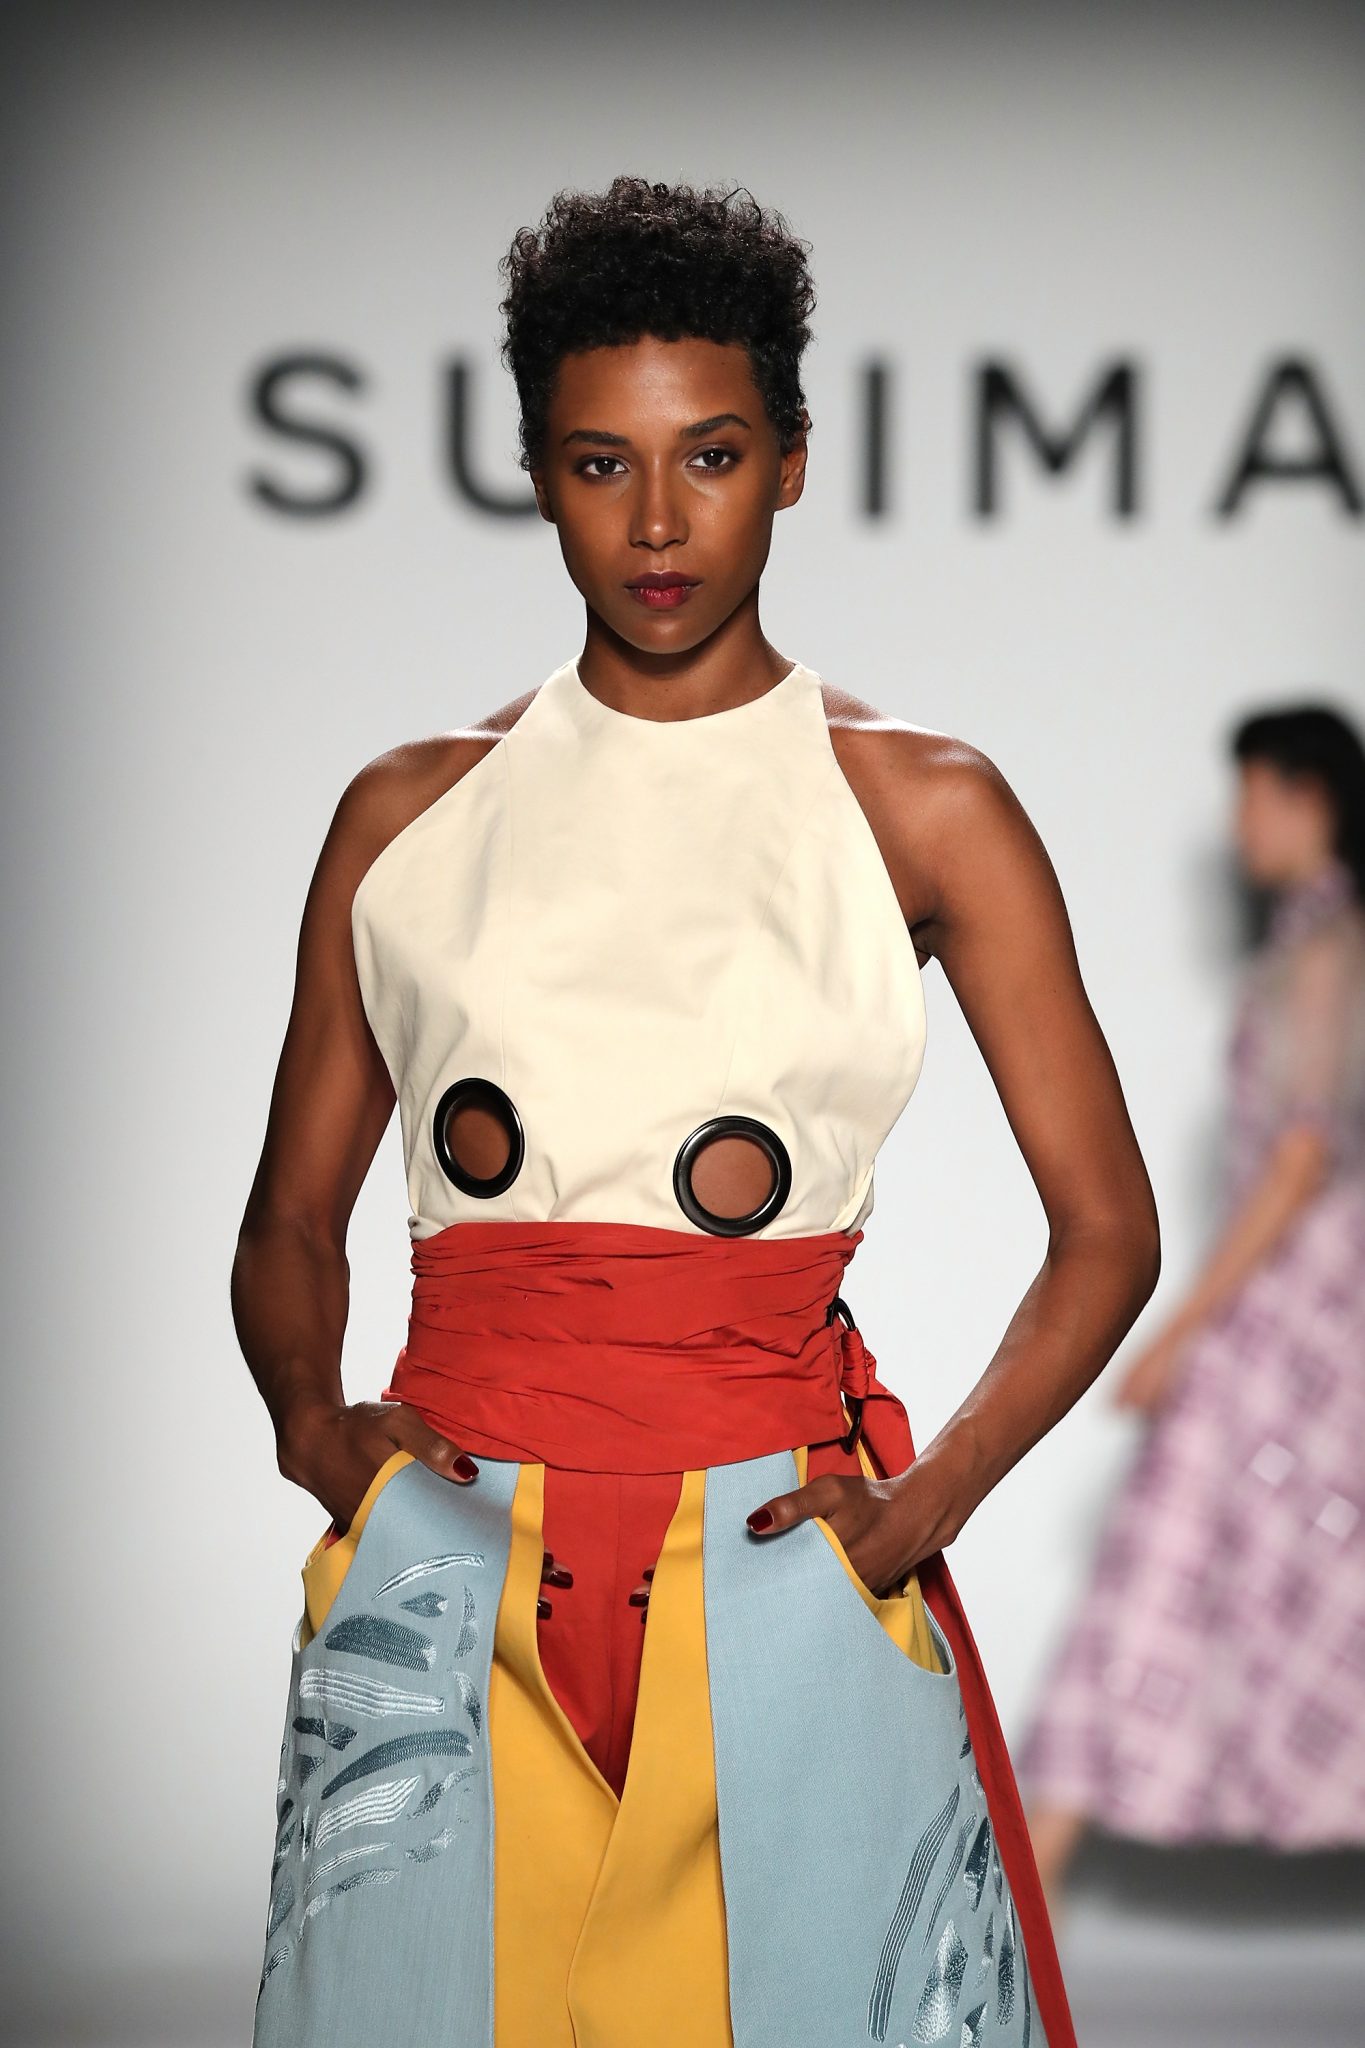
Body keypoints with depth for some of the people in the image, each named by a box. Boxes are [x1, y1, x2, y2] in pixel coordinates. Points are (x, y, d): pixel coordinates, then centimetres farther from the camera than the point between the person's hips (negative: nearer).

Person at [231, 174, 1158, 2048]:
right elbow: (294, 1213, 16)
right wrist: (310, 1413, -4)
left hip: (777, 1575, -1)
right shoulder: (410, 815, 11)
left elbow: (1107, 1228, 5)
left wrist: (931, 1498, -8)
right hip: (446, 1584, 2)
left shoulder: (924, 809, 6)